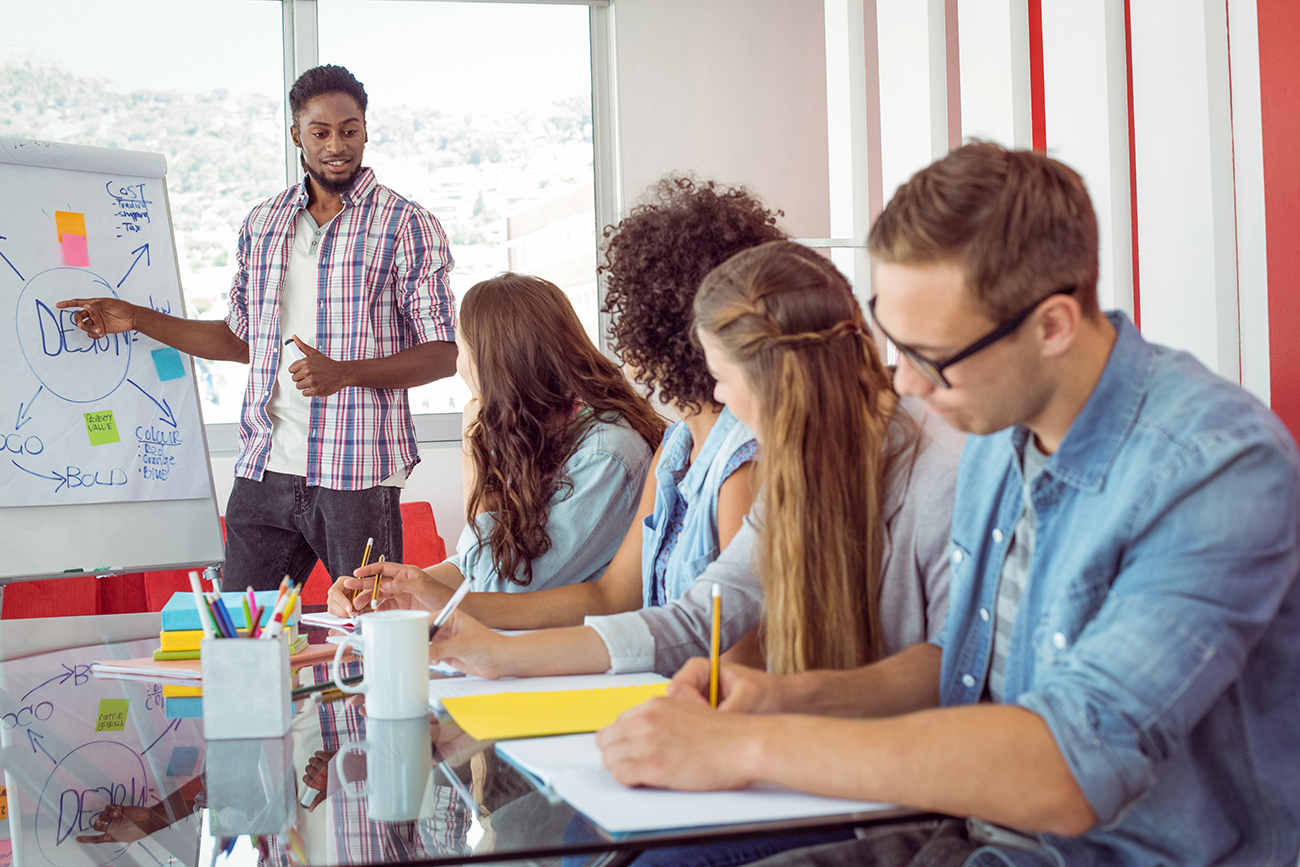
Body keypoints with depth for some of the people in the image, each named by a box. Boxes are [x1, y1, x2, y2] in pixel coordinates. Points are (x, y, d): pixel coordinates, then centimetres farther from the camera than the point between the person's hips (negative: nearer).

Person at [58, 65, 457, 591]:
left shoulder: (408, 226, -1)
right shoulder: (262, 224, 14)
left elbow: (445, 354, -5)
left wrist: (343, 373, -18)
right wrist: (136, 319, 16)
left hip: (357, 474, -4)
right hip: (264, 469, 4)